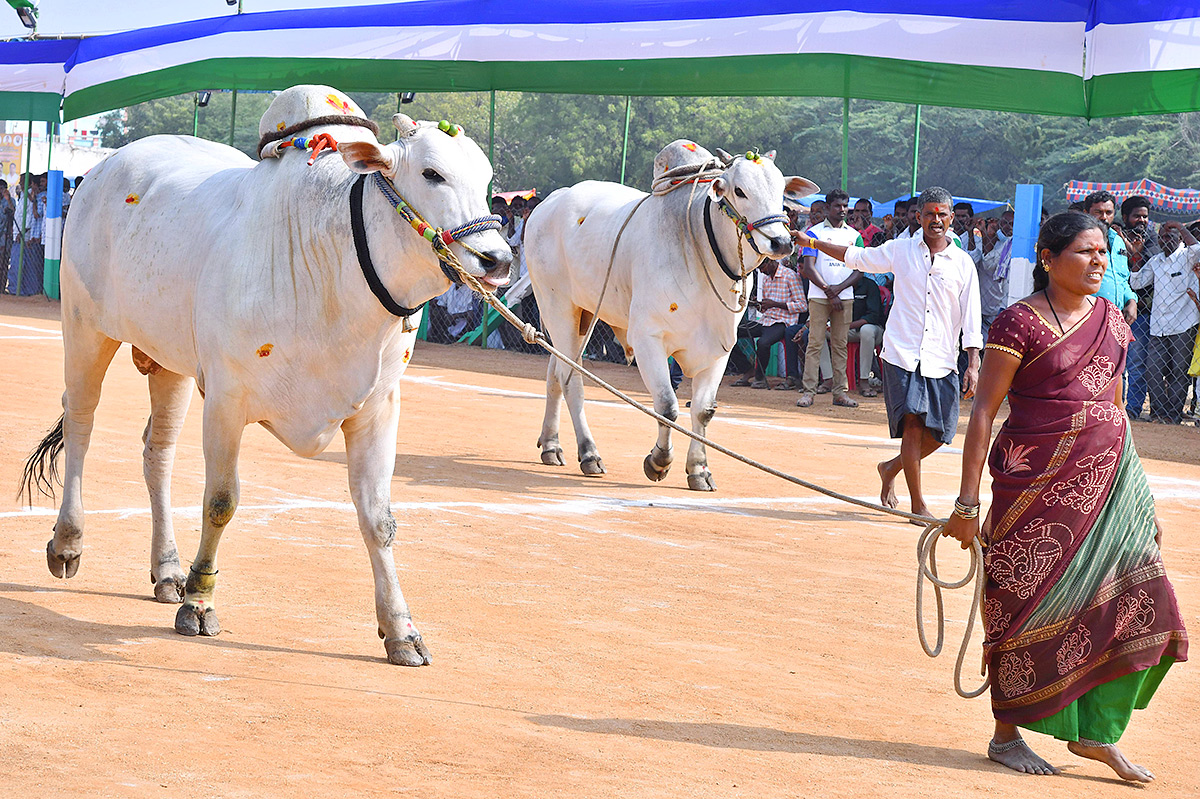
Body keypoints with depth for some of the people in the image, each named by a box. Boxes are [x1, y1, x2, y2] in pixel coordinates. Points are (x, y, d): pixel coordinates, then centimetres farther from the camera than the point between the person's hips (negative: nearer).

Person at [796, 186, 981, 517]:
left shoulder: (963, 263, 4)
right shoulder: (900, 250, 6)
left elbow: (971, 320, 4)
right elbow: (855, 256, 20)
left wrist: (973, 366, -3)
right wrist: (810, 242, 20)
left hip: (941, 362, 1)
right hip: (901, 354, -1)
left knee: (938, 434, 1)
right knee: (912, 424, -13)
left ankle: (891, 469, 30)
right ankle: (918, 506, -6)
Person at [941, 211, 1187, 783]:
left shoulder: (1111, 319, 10)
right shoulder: (1021, 322, -9)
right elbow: (984, 410, -10)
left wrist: (1133, 491, 20)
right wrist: (967, 502, -14)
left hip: (1108, 477, 6)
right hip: (1039, 479, -6)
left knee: (1131, 596, -1)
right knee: (1030, 602, 0)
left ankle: (1093, 731, 10)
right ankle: (1006, 734, 14)